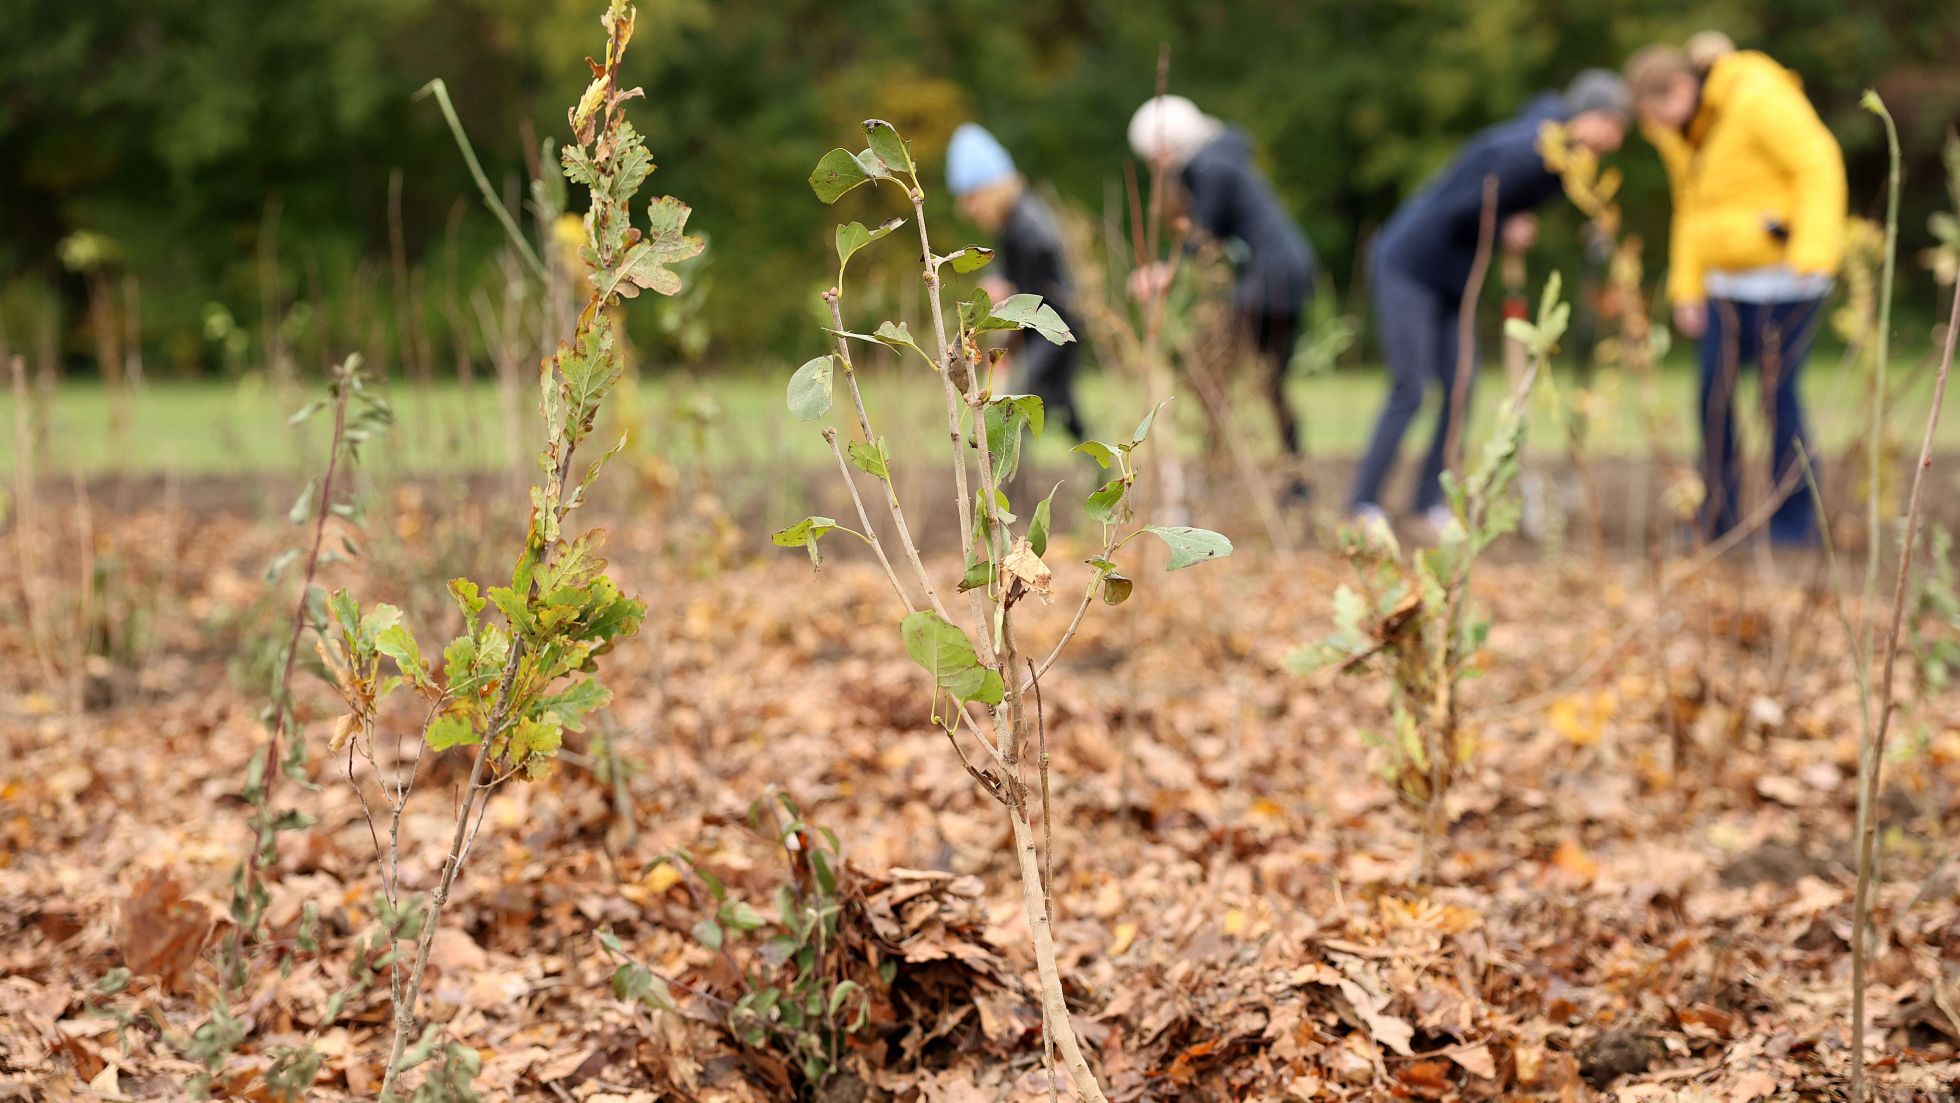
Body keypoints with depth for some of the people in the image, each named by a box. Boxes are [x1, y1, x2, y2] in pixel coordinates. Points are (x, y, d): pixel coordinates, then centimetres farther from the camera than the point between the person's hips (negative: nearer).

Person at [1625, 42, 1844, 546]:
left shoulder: (1759, 100, -15)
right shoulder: (1676, 134, 11)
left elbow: (1818, 165, -18)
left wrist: (1811, 254, -23)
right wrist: (1686, 289, 12)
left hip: (1784, 278, -8)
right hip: (1726, 283, 8)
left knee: (1779, 393, -8)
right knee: (1714, 397, 3)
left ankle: (1793, 527, -1)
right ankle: (1716, 527, 10)